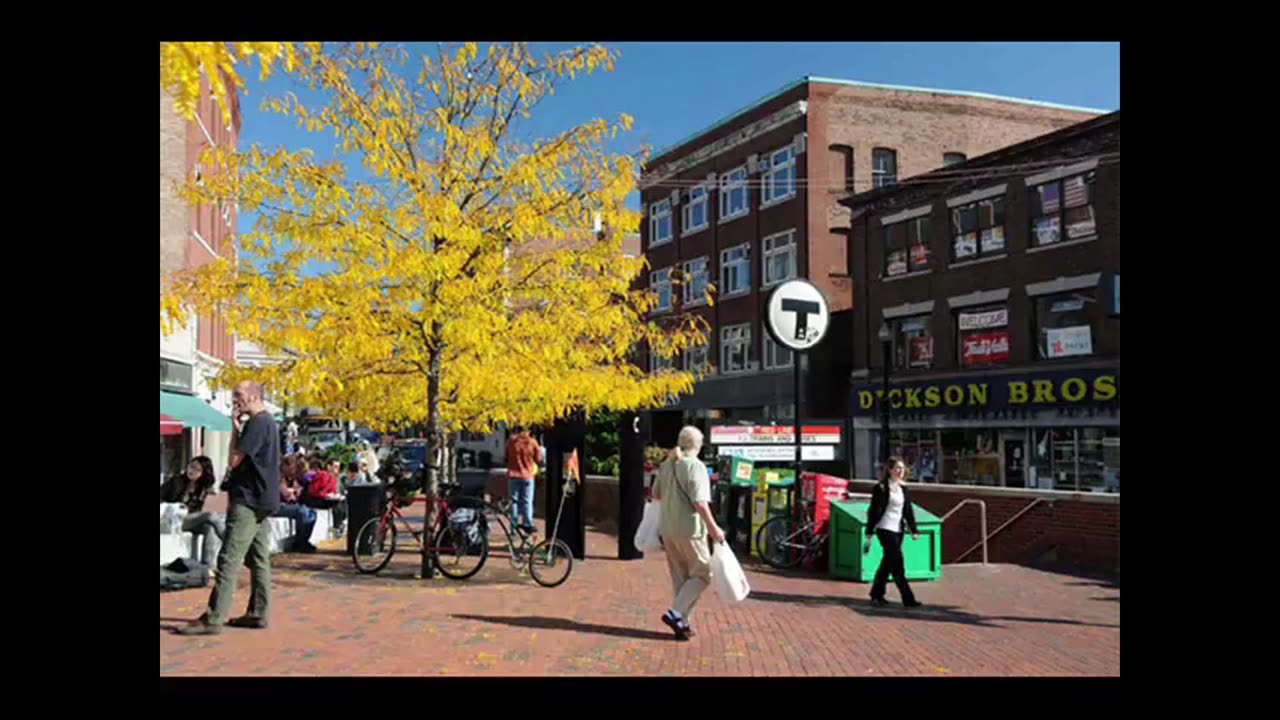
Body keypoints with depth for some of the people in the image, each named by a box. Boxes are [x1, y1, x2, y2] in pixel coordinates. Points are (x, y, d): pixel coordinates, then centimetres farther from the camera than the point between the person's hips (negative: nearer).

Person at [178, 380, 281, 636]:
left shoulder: (257, 423, -15)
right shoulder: (268, 422, 16)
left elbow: (235, 460, -17)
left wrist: (235, 427, -8)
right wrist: (238, 427, 7)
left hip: (248, 502, -10)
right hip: (261, 501, 10)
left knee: (229, 560, -9)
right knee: (259, 559, 11)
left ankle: (213, 619, -9)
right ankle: (258, 613, 15)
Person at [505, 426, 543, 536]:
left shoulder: (511, 441, -3)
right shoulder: (533, 442, -8)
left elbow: (506, 457, 5)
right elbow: (539, 460, -2)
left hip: (513, 475, 1)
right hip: (528, 476, -1)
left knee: (514, 500, 9)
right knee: (527, 501, 5)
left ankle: (514, 524, 9)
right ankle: (528, 524, 3)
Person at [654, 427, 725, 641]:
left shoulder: (666, 465, 8)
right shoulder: (695, 466, -14)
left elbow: (656, 494, 19)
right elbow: (700, 503, -20)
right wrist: (713, 529, -15)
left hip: (668, 529, 7)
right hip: (689, 530, -7)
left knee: (679, 578, 14)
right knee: (702, 574, 5)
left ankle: (683, 624, 16)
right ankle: (676, 613, -6)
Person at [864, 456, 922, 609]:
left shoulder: (904, 489, 12)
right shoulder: (881, 488, -8)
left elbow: (908, 511, 16)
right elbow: (874, 511, -8)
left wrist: (913, 530, 10)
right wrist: (869, 533, -9)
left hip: (898, 529, 7)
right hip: (885, 529, -7)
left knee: (888, 563, 11)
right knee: (897, 563, -10)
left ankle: (877, 596, 22)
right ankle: (908, 599, -7)